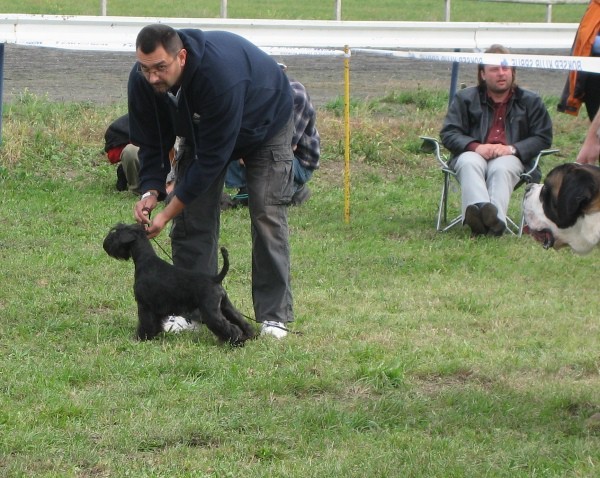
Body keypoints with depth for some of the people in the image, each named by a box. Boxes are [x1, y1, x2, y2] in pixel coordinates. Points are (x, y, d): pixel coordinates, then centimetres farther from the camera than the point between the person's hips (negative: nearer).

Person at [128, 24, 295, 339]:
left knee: (267, 215, -12)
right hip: (202, 128, 5)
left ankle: (274, 316, -8)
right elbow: (151, 143, -14)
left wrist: (167, 213, -38)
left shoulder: (220, 74, -47)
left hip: (265, 122, -5)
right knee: (193, 214, -5)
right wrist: (151, 192, -33)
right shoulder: (142, 82, -28)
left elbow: (213, 156, -40)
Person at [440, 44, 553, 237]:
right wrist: (475, 146, -14)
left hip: (510, 158, 0)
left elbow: (543, 138, 9)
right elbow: (448, 133, 8)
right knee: (469, 163, -37)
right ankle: (478, 211, -66)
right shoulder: (464, 98, 19)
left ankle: (495, 218, -64)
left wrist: (512, 149, -10)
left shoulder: (530, 101, 17)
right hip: (474, 154, 1)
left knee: (501, 168, -38)